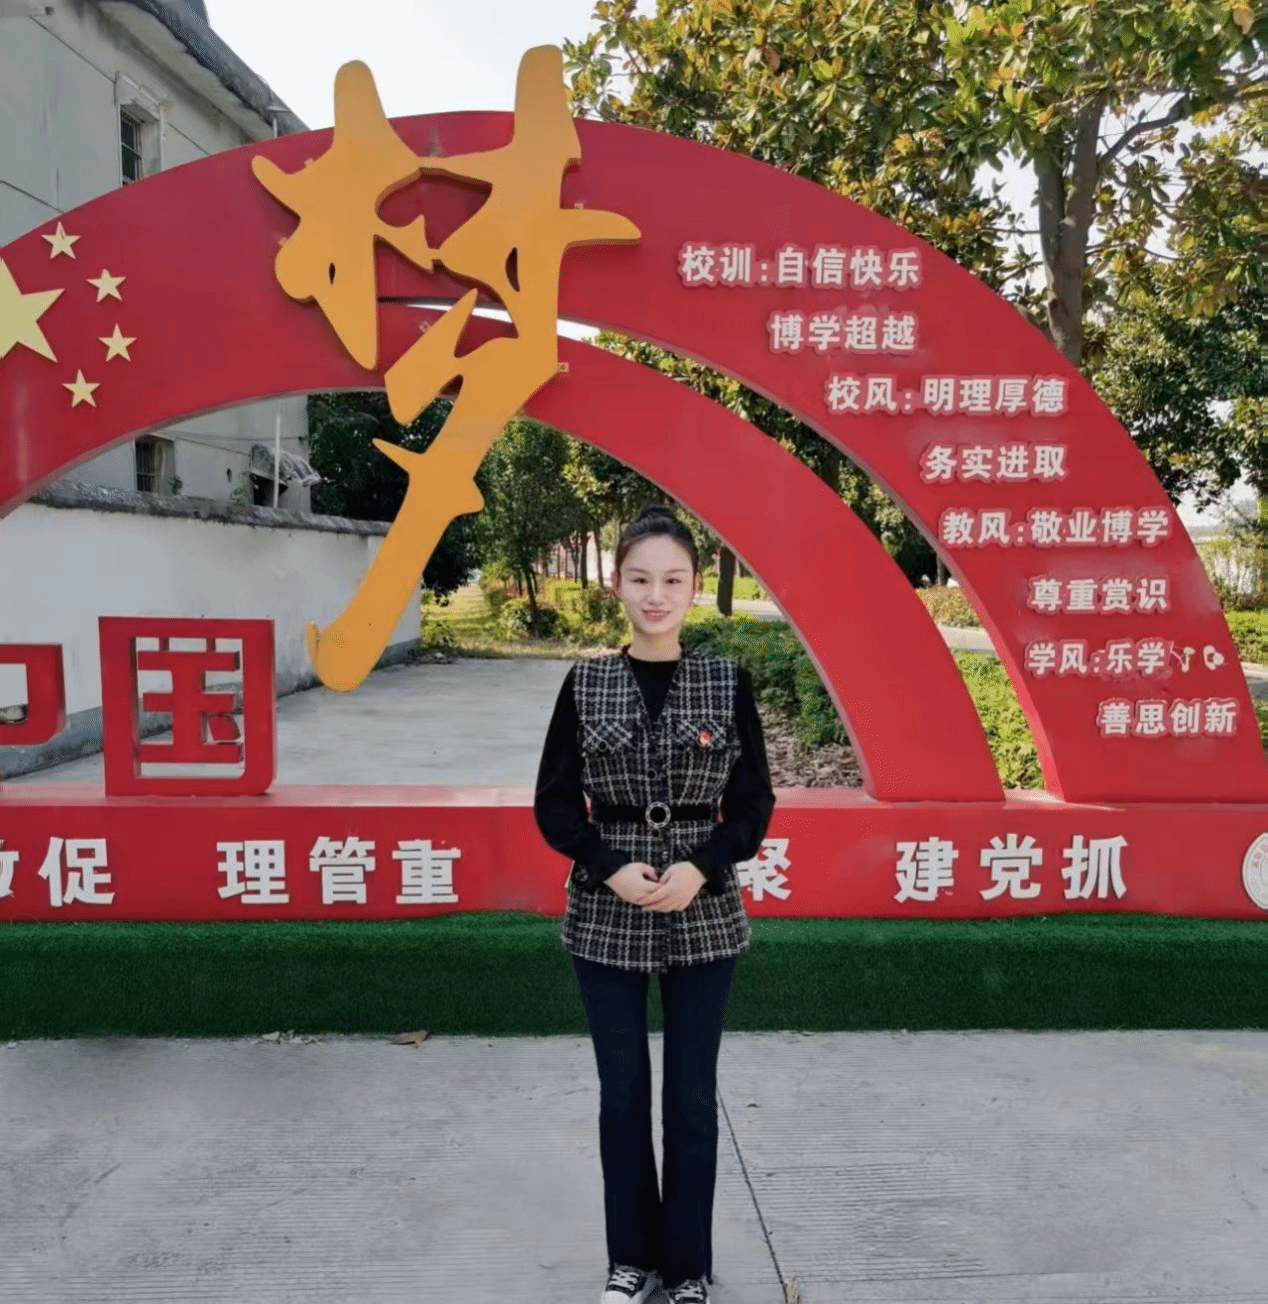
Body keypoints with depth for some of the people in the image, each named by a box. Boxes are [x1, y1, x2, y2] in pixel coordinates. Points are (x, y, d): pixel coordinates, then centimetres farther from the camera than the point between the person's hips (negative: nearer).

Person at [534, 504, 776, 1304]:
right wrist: (612, 869, -15)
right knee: (623, 1093, 12)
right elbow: (555, 804, 0)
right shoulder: (585, 684, -2)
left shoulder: (728, 682, -2)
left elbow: (755, 802, 0)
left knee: (692, 1096, 11)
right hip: (605, 916, 1)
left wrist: (701, 868, -16)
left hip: (704, 916, 0)